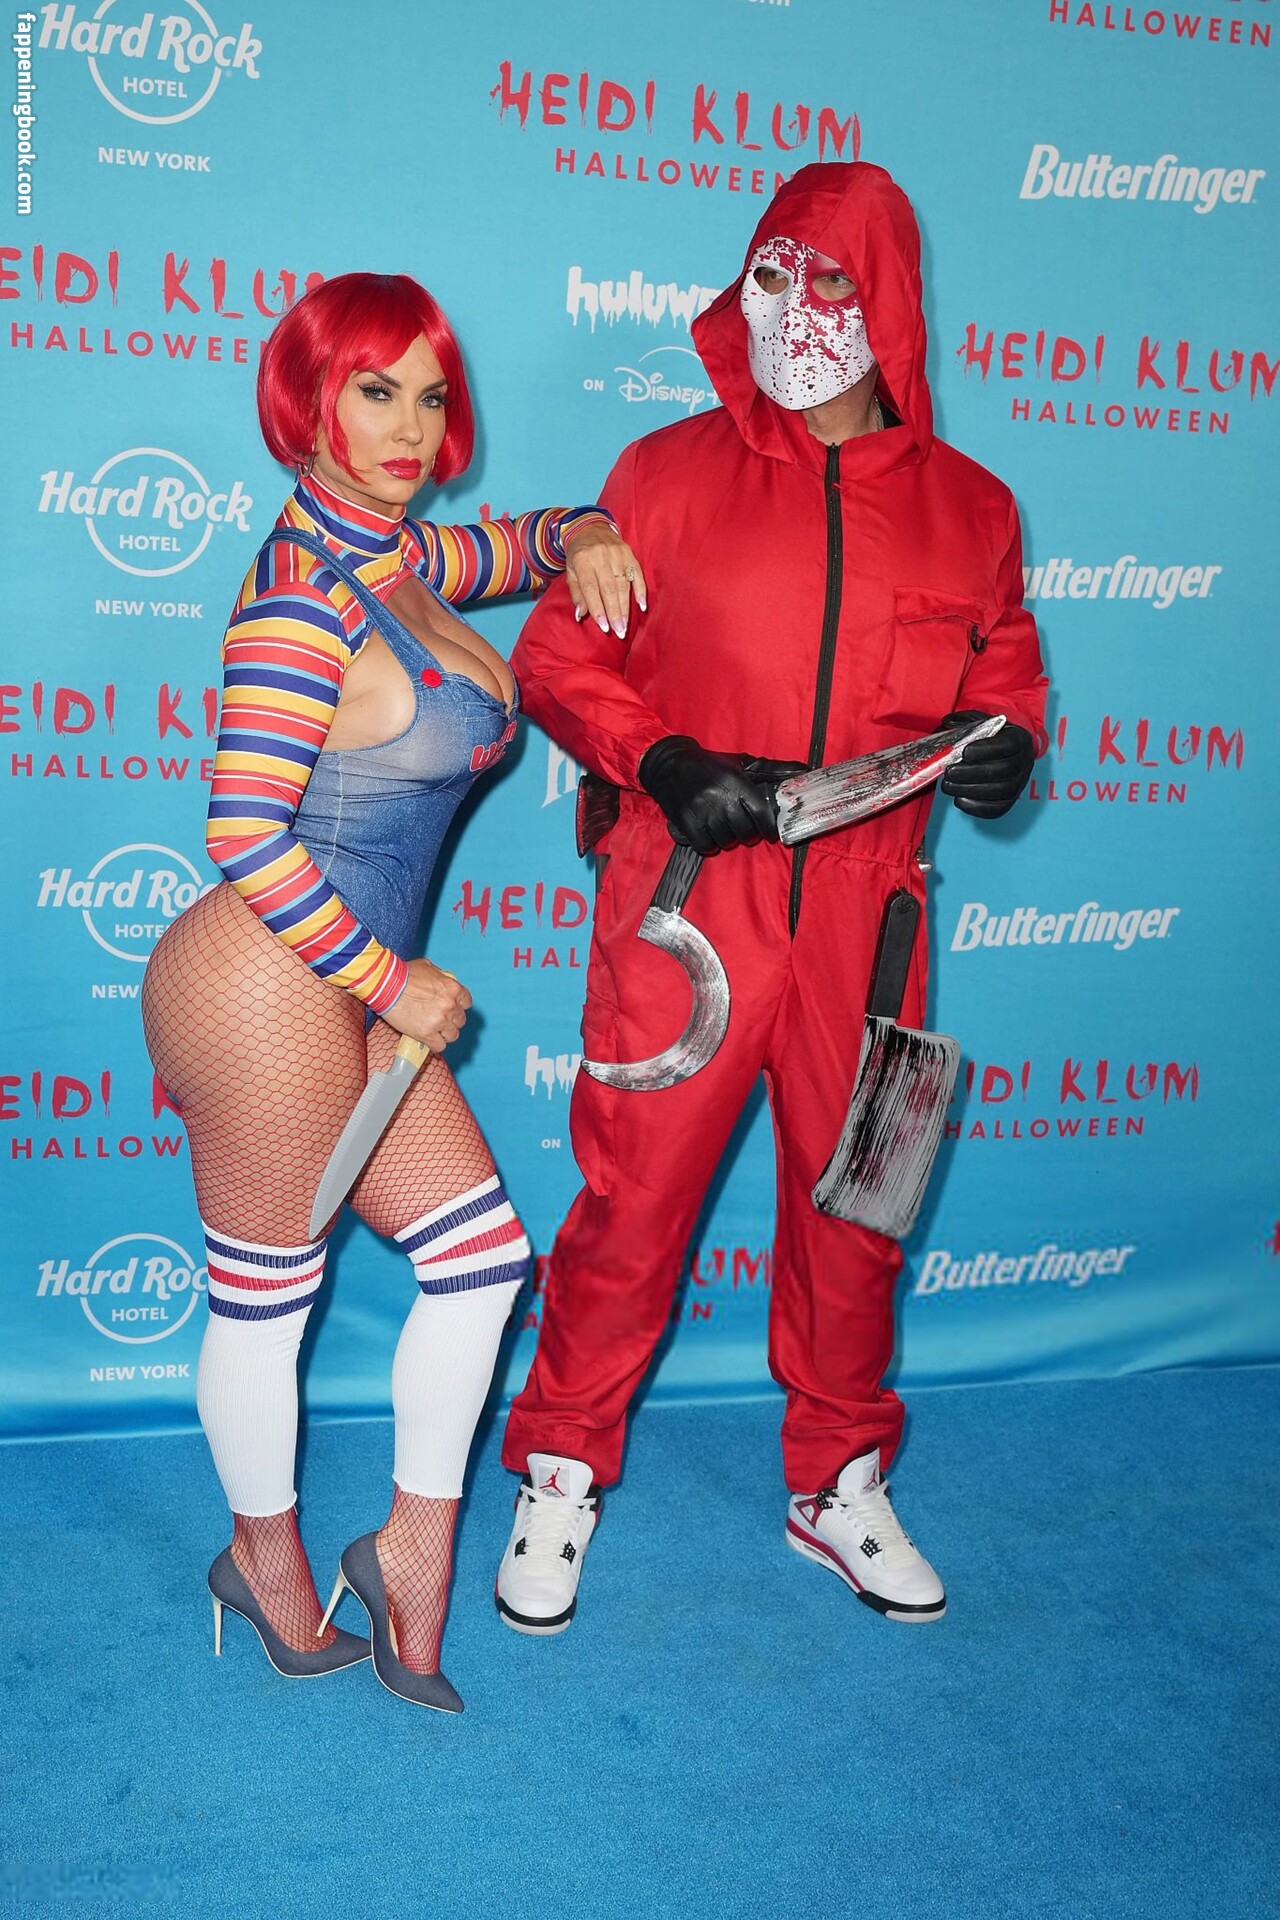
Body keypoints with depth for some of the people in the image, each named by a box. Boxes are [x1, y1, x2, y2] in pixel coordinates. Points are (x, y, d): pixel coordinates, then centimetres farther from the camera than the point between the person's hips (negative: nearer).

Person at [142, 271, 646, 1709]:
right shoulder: (306, 598, -19)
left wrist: (586, 538, 7)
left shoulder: (396, 558, 10)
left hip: (352, 996, 9)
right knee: (267, 1297, 9)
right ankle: (267, 1558, 34)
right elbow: (245, 831, -24)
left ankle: (414, 1548, 29)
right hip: (267, 996, -9)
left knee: (481, 1254, 12)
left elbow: (518, 546, 30)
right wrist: (389, 981, -15)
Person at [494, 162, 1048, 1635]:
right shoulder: (669, 473, 2)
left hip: (864, 923, 2)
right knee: (634, 1197, 2)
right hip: (686, 907, -2)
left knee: (852, 1205, 13)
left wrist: (1004, 740, -4)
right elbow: (558, 653, 4)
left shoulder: (967, 507, 8)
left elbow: (1003, 665, 20)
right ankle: (562, 1475, 24)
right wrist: (664, 764, -12)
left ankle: (838, 1484, 33)